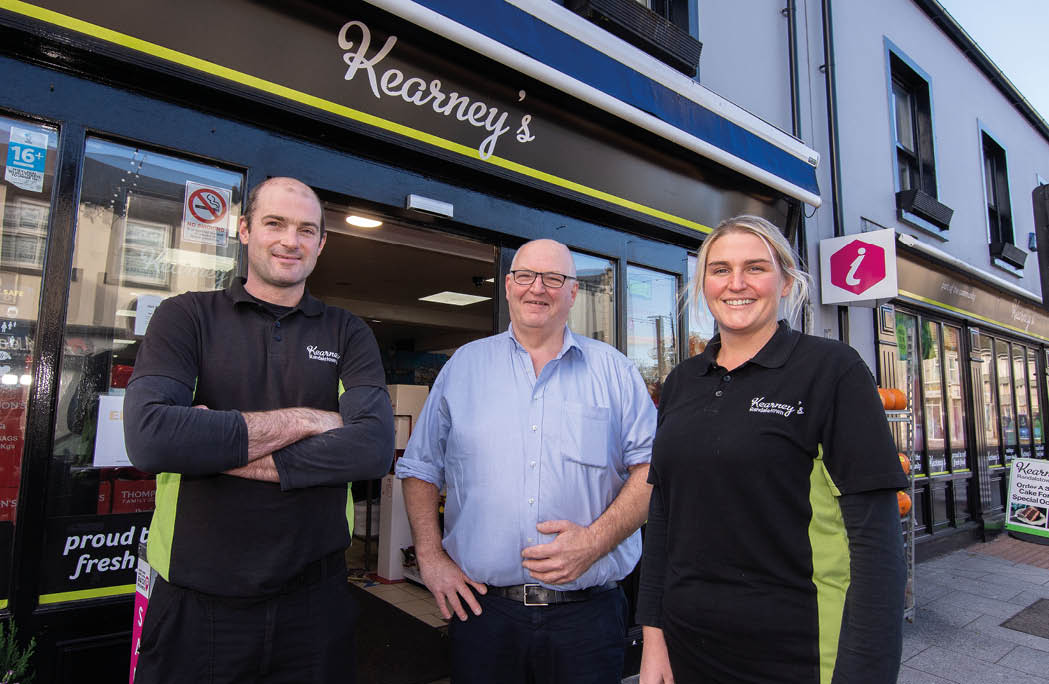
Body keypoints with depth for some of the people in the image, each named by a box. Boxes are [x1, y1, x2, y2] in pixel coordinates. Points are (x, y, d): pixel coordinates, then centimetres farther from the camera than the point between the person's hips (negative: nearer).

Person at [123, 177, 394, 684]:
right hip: (197, 603, -1)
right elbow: (148, 437, -18)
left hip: (314, 599, 2)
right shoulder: (186, 317, -1)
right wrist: (303, 421, -16)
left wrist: (216, 451, -16)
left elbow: (375, 447, -14)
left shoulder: (348, 334, 2)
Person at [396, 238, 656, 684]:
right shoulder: (464, 366, 6)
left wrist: (596, 540, -13)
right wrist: (430, 556, 1)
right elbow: (420, 467, 10)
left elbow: (651, 467, -1)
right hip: (481, 604, 1)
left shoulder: (613, 371, 2)